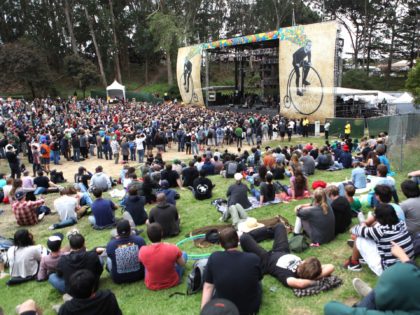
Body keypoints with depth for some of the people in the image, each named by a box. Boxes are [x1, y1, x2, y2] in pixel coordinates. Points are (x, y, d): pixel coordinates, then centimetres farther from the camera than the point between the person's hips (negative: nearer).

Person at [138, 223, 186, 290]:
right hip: (172, 283, -1)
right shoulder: (173, 249, -28)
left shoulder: (142, 251, -24)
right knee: (184, 254, 17)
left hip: (151, 286, 2)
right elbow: (182, 264, -8)